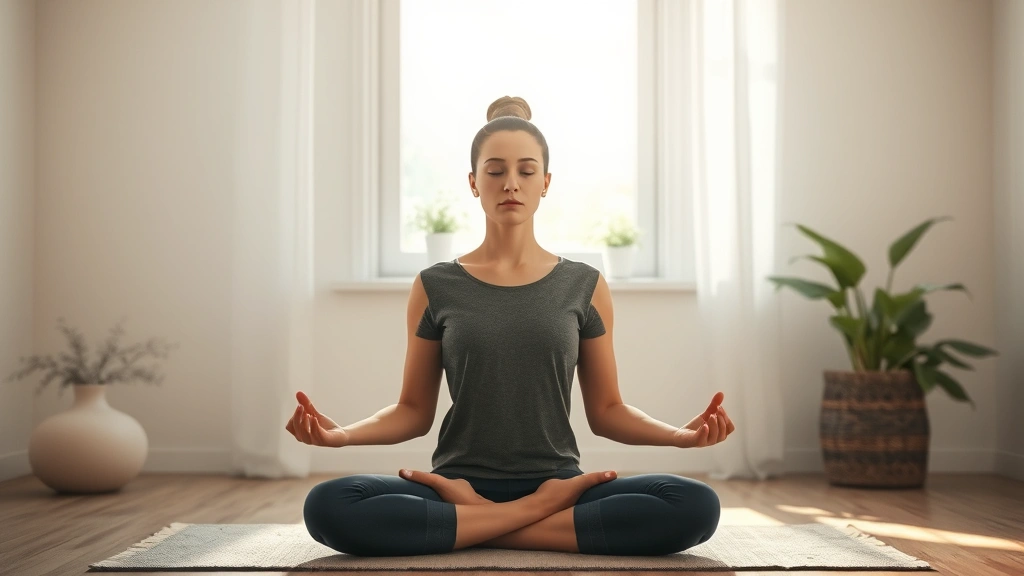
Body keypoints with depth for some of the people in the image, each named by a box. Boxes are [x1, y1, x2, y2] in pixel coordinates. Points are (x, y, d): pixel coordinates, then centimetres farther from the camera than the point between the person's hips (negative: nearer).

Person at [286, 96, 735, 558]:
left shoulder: (584, 286, 7)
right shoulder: (435, 287, 6)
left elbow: (606, 411, 9)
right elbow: (414, 411, 8)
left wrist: (682, 434, -9)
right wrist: (340, 434, -11)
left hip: (557, 482, 1)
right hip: (459, 482, 0)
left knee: (695, 506, -28)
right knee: (327, 506, -30)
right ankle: (540, 512, -18)